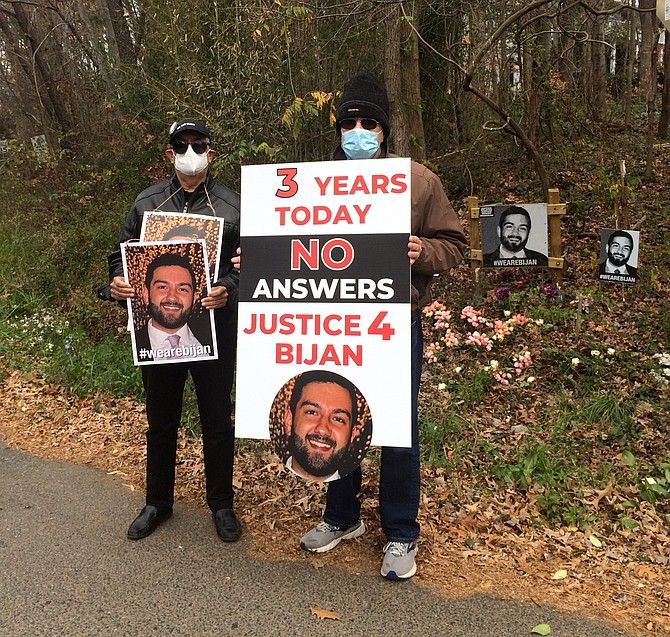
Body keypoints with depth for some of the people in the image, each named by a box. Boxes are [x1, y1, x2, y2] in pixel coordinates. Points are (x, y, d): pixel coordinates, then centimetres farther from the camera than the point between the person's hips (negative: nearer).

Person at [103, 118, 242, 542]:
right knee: (161, 420, 15)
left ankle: (222, 504, 28)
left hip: (214, 328, -2)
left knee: (217, 420, 9)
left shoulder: (232, 207, 0)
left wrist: (227, 291, -24)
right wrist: (118, 282, -10)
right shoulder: (147, 203, 7)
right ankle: (158, 503, 34)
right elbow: (122, 254, 11)